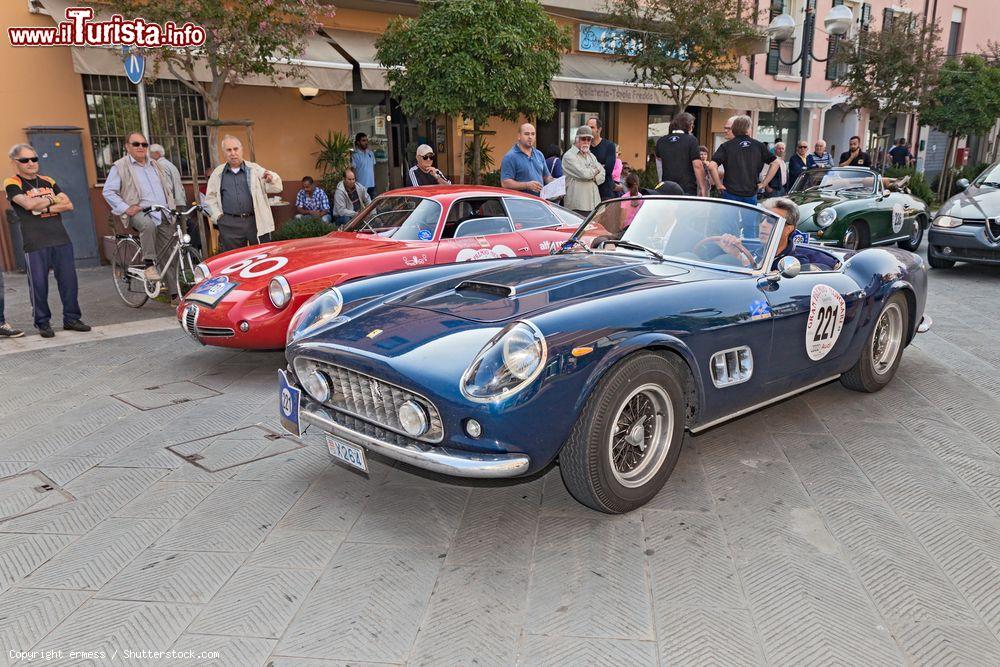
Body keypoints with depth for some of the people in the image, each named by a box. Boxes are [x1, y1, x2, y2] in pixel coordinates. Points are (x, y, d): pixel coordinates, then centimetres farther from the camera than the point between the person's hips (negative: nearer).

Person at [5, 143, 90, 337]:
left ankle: (71, 318, 14)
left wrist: (46, 208, -7)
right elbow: (28, 204, -15)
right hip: (35, 244, -4)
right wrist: (53, 199, -1)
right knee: (38, 284, 0)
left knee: (69, 280, 3)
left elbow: (68, 204, 8)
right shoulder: (12, 184, 2)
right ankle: (43, 323, 11)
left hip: (61, 239, 4)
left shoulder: (48, 181, 17)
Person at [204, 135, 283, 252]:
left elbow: (276, 188, 3)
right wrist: (218, 216, 1)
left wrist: (271, 179, -19)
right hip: (230, 224, 1)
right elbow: (210, 198, 15)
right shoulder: (217, 173, 12)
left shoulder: (255, 169, 9)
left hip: (256, 222, 0)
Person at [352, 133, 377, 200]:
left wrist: (373, 180, 12)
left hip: (371, 185, 6)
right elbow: (353, 171, -9)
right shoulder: (355, 155, -9)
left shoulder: (371, 153, 9)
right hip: (361, 186, -6)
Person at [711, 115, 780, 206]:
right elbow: (775, 163, 7)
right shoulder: (758, 146, 4)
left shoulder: (726, 146, -3)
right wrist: (764, 183, 8)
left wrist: (718, 184, -4)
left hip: (731, 193, -2)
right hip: (751, 194, 2)